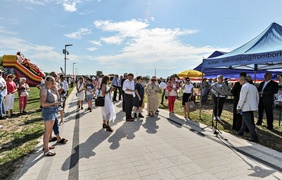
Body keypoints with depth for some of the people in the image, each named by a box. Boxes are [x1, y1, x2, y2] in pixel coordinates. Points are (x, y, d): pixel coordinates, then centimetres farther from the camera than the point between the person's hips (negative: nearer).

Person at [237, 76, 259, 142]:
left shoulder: (244, 87, -14)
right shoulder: (254, 86, 13)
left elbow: (242, 98, -18)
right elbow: (257, 97, 17)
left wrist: (238, 107, -11)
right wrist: (256, 105, 25)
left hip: (246, 108, -9)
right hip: (252, 107, 9)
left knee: (249, 122, -5)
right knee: (244, 119, 21)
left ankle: (254, 137, -5)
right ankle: (241, 132, 34)